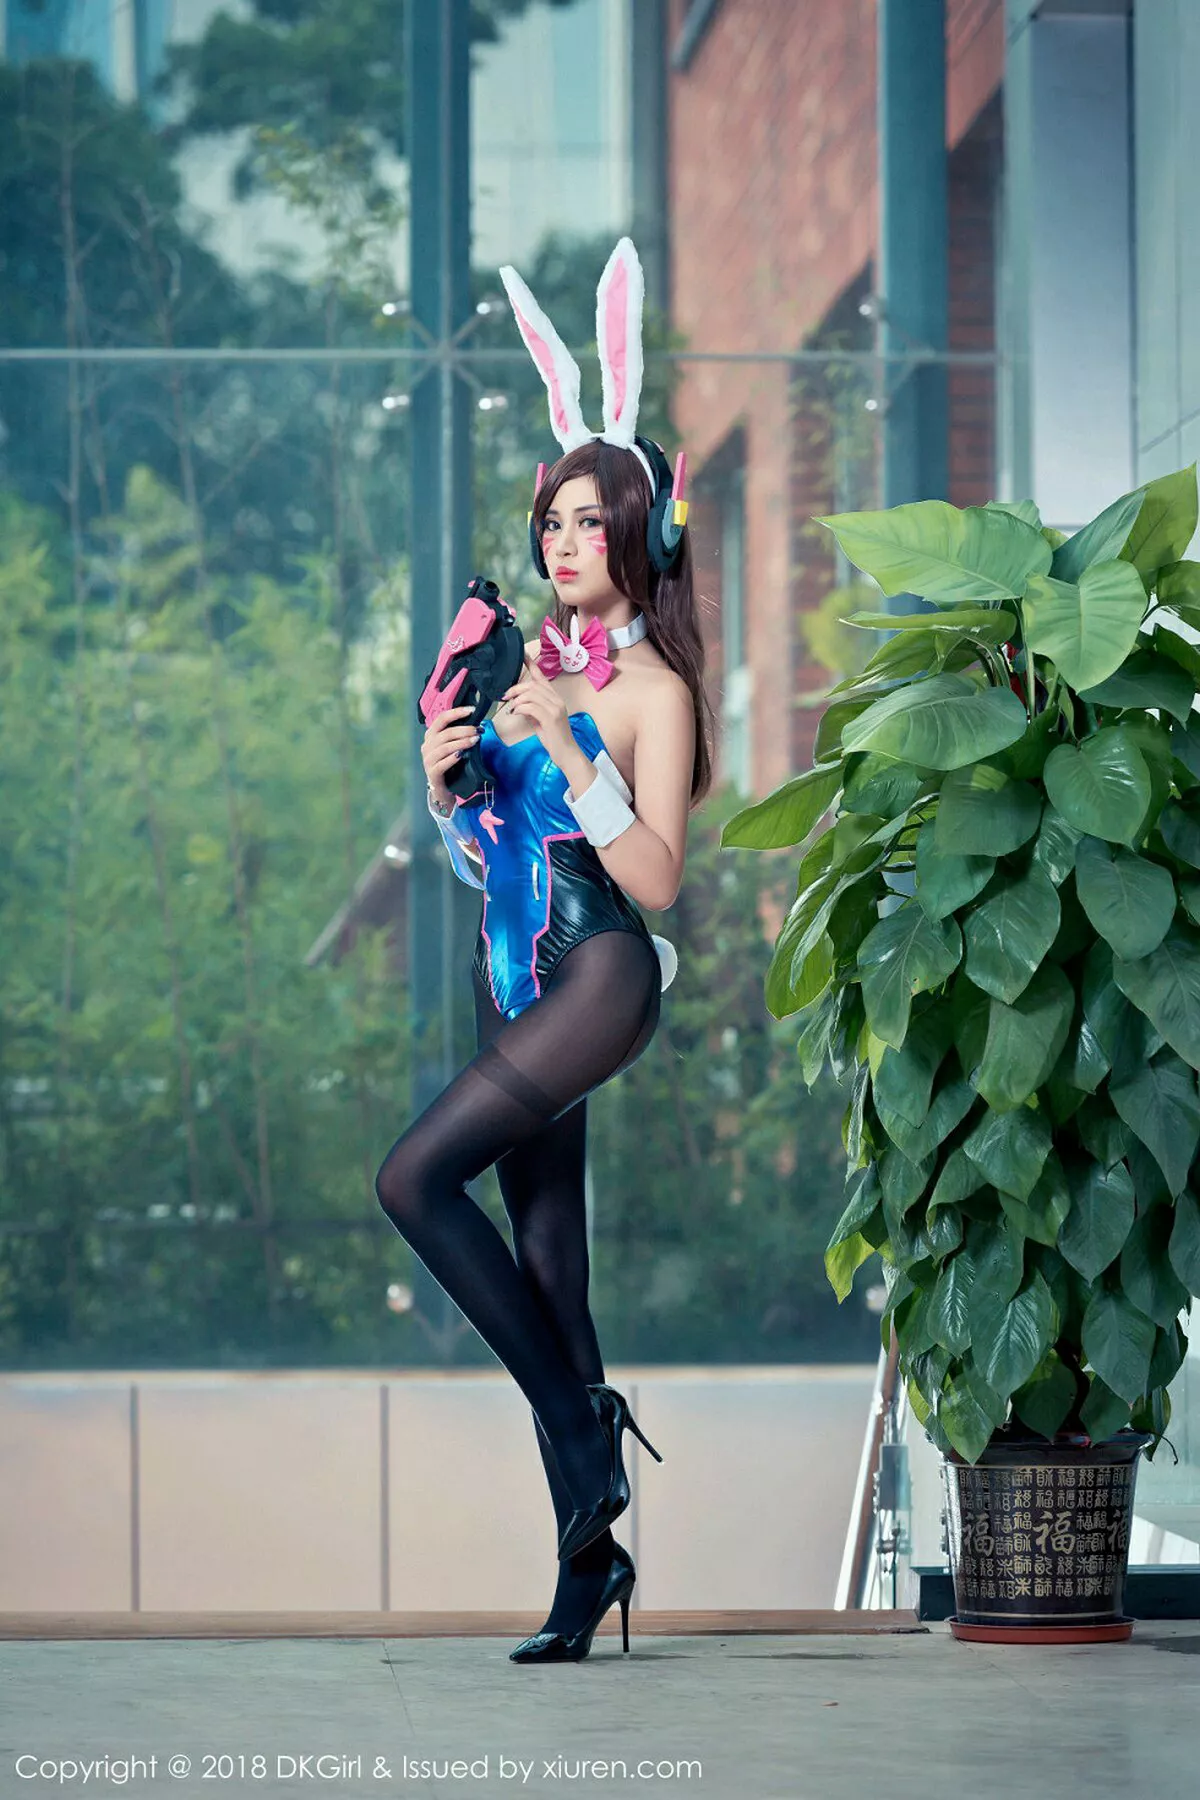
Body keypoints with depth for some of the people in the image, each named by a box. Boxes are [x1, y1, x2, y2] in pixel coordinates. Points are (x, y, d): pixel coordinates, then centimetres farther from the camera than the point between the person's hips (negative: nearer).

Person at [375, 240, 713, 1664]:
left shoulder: (652, 689, -8)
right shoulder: (533, 662, 12)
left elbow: (656, 877, -16)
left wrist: (565, 749, -21)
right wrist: (445, 777, -1)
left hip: (601, 975, -8)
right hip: (513, 977, 8)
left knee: (415, 1176, -19)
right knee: (547, 1263, 6)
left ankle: (579, 1420, -8)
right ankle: (588, 1554, 10)